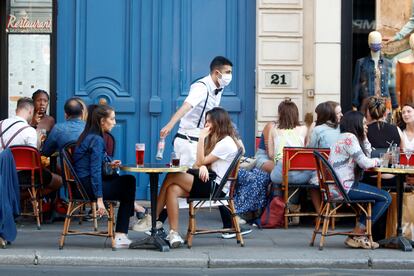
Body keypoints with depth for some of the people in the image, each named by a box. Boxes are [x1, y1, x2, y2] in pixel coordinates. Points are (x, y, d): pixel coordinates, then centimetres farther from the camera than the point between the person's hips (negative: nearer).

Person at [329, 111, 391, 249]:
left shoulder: (344, 137, 21)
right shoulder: (349, 138, -11)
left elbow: (366, 156, 21)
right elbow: (365, 163, -14)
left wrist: (364, 138, 15)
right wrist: (378, 160, 5)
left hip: (338, 186, 11)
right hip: (345, 187, -11)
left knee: (383, 196, 19)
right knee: (385, 198, -10)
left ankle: (358, 234, 10)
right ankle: (357, 235, -5)